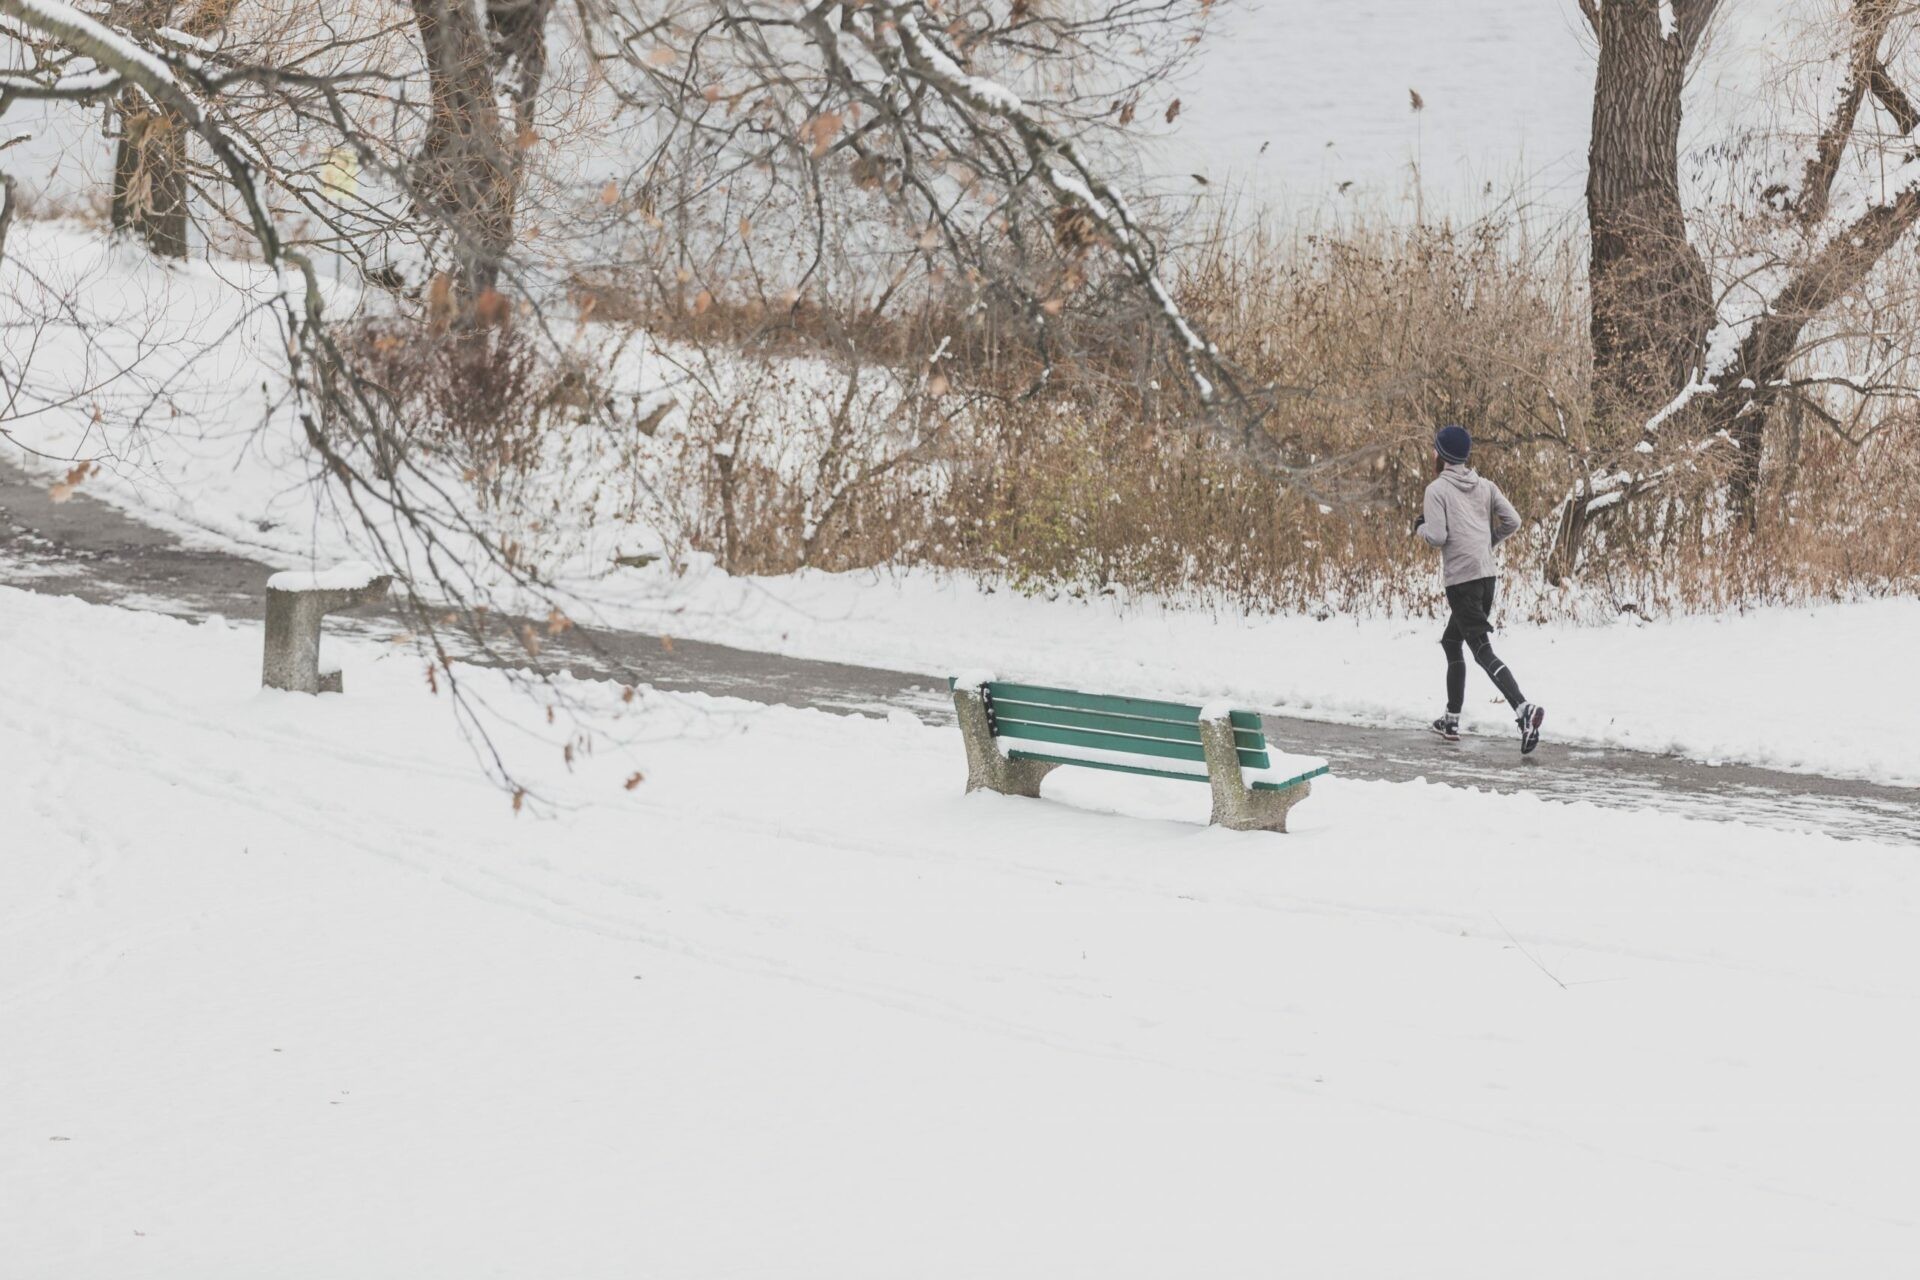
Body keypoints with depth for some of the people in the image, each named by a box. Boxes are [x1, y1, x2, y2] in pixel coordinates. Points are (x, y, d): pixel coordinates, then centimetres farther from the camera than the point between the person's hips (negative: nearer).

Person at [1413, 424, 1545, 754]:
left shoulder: (1437, 489, -7)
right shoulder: (1485, 486, 10)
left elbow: (1437, 537, -15)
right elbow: (1512, 521, 5)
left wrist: (1420, 526, 6)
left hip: (1460, 579, -7)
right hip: (1487, 576, 7)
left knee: (1483, 652, -13)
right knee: (1452, 642, 23)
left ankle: (1524, 709, -33)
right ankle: (1452, 720, 27)